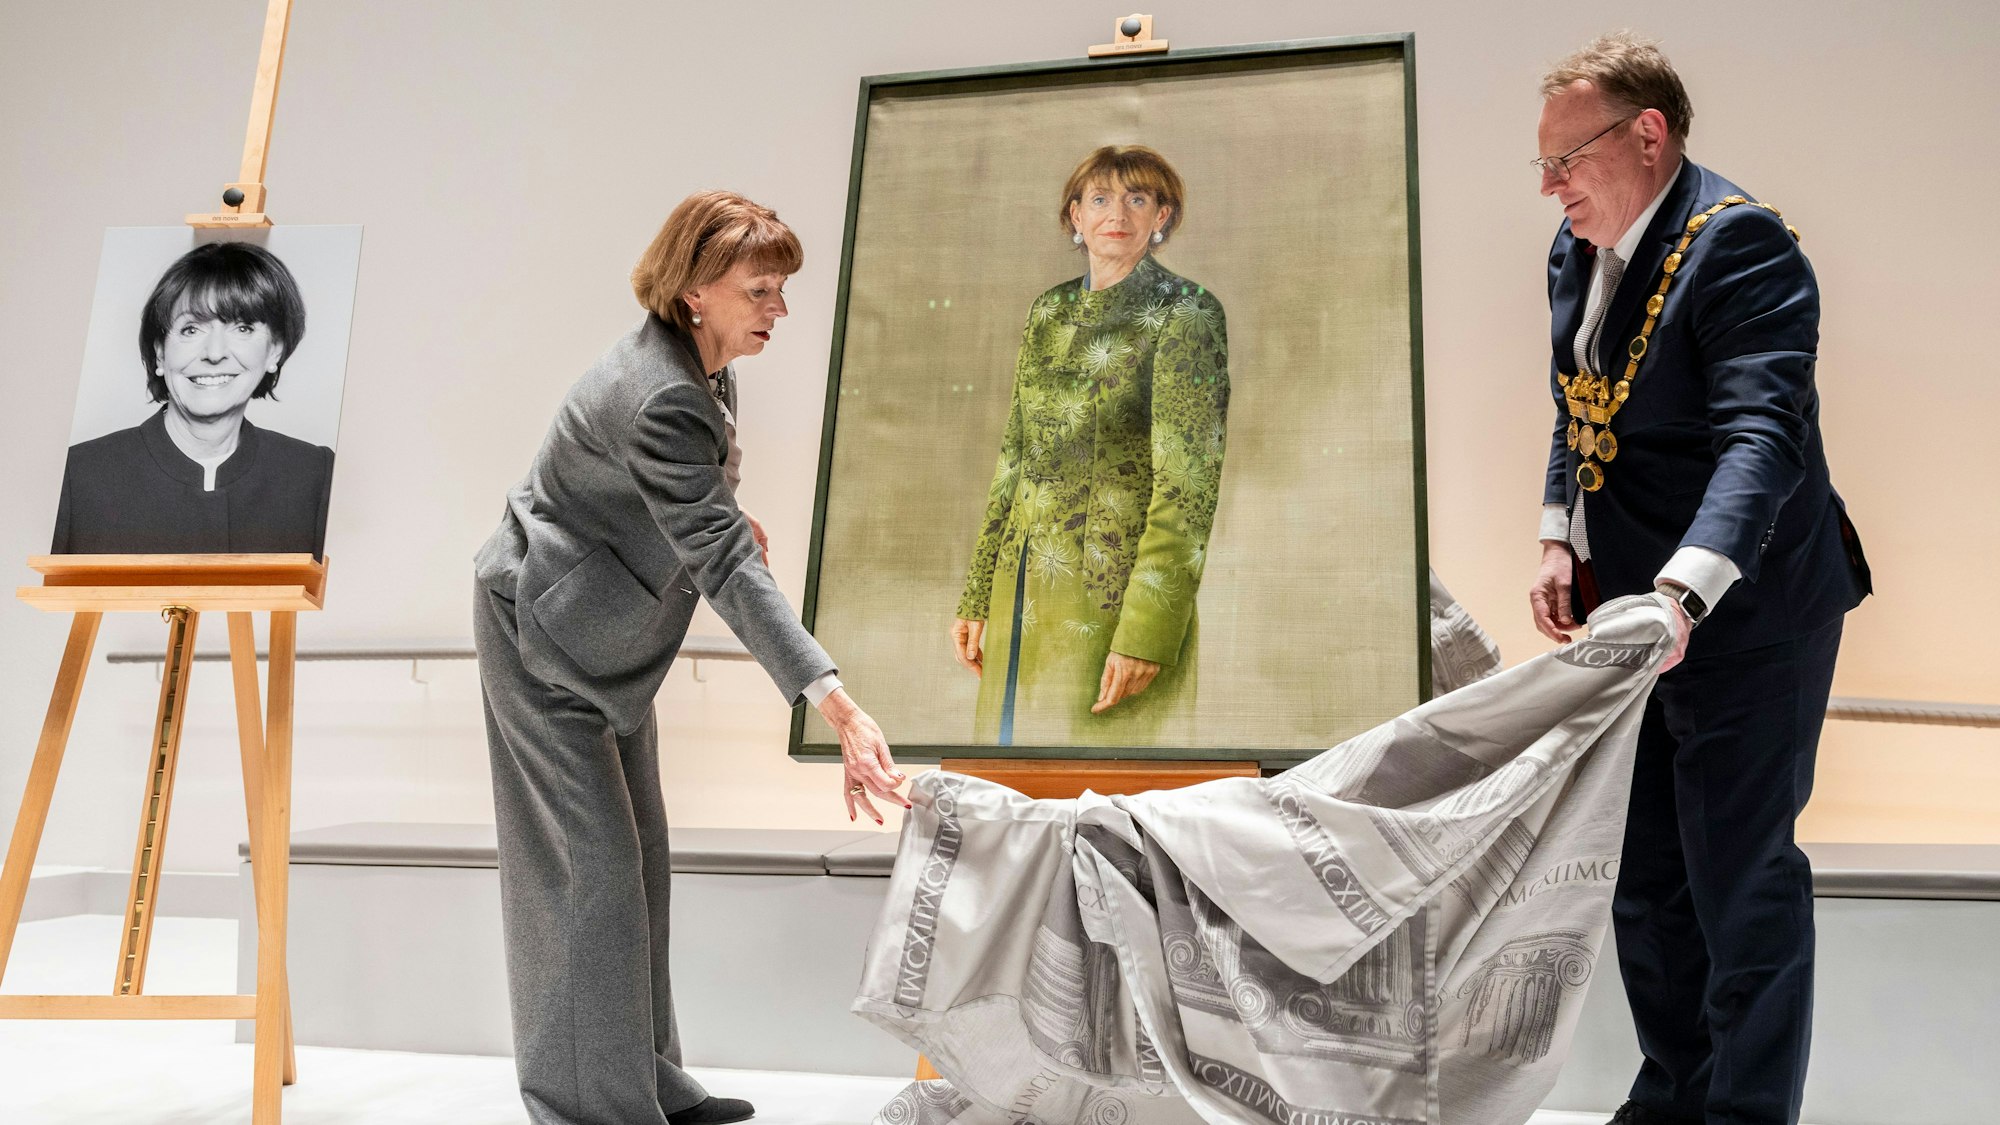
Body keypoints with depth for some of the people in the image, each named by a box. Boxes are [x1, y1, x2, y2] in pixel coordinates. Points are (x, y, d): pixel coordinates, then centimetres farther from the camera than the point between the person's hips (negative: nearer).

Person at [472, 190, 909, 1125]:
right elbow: (726, 568, -39)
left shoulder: (698, 366, -3)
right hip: (546, 632, -10)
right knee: (594, 861, -6)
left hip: (605, 632, 10)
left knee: (637, 855, 13)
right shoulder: (661, 399, -32)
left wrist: (730, 517, 6)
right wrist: (836, 707, -45)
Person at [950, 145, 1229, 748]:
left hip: (1113, 598, -6)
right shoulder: (1048, 312, 13)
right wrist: (976, 597, 13)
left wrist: (1147, 631, -19)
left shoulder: (1185, 313, -5)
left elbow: (1189, 482, -12)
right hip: (1023, 592, 6)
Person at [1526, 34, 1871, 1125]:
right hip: (1623, 600, 9)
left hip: (1738, 615, -8)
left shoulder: (1739, 244, -18)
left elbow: (1760, 435, -30)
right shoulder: (1579, 248, 8)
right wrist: (1559, 540, 4)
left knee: (1742, 874, 2)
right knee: (1641, 872, 17)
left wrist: (1683, 592, -42)